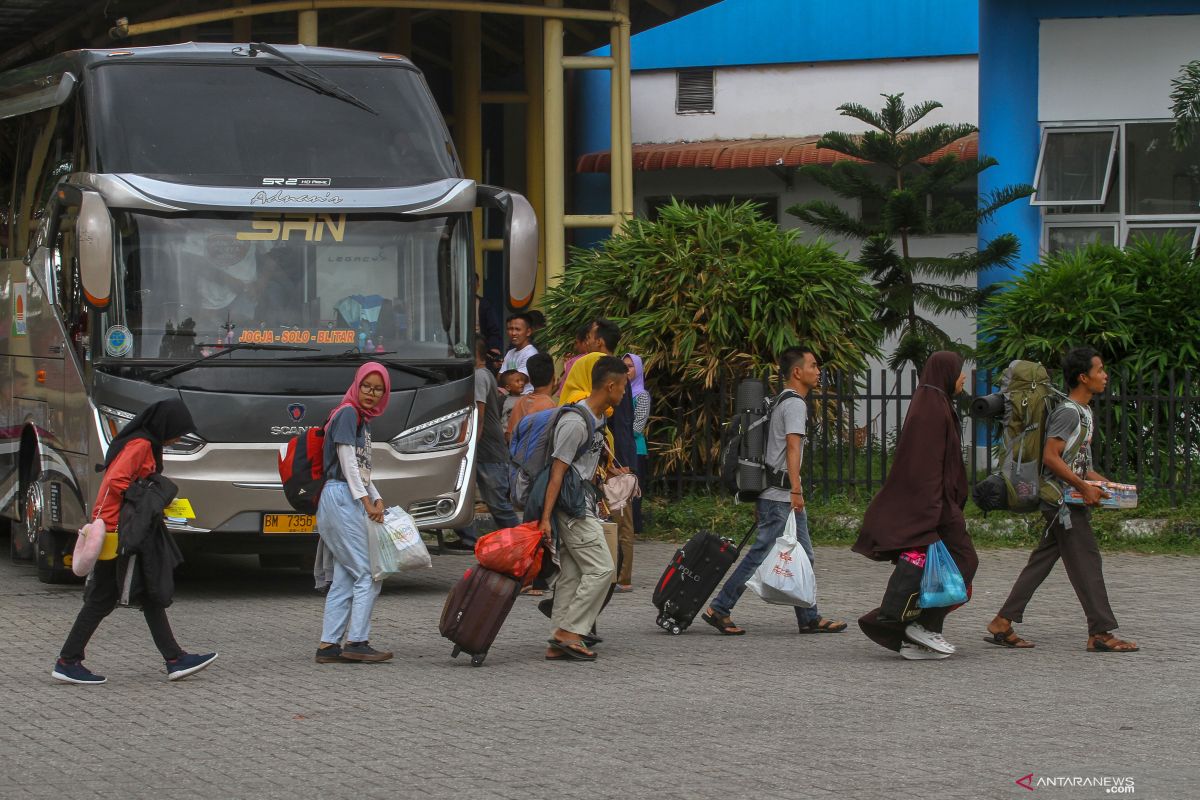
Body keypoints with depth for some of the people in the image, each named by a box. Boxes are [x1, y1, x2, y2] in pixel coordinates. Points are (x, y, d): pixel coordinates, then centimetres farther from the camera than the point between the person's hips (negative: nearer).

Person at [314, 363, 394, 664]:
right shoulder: (348, 414, -7)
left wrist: (376, 499, 9)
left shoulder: (363, 420, 22)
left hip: (352, 500, 10)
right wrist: (366, 501, -15)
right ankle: (356, 642, -12)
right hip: (341, 498, -10)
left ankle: (328, 645, 3)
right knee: (368, 574, -11)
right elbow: (347, 463, -12)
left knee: (345, 577, 5)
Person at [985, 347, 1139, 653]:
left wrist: (1101, 482, 13)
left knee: (1042, 561, 9)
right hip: (1063, 500, -10)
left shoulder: (1084, 413, 17)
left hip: (1066, 502, 10)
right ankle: (1101, 634, -4)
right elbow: (1051, 457, -22)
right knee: (1086, 562, -7)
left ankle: (1002, 625, 11)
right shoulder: (1069, 412, -15)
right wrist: (1085, 488, -22)